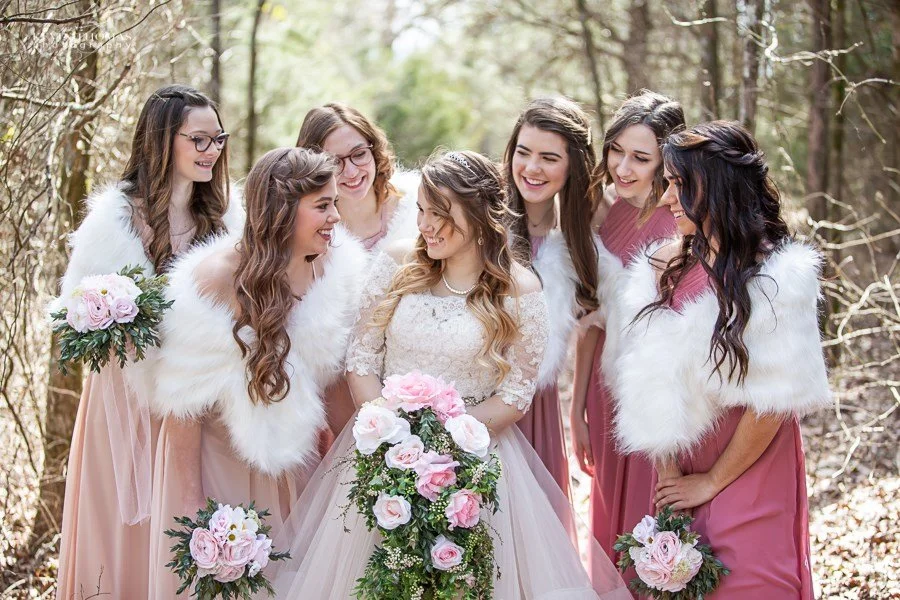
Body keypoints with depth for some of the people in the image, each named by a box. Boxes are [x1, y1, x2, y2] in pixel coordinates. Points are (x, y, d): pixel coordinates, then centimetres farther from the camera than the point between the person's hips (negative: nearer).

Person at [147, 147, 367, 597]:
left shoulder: (337, 265, -11)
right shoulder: (216, 279, -24)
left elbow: (331, 371, 3)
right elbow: (185, 401, -17)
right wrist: (190, 498, -14)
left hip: (293, 457, 4)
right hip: (218, 455, -4)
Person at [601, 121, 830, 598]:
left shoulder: (775, 278, -13)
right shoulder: (666, 268, 1)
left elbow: (773, 401, -14)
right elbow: (654, 384, -2)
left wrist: (713, 481, -9)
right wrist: (668, 472, -11)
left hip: (750, 472, -4)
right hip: (683, 471, 4)